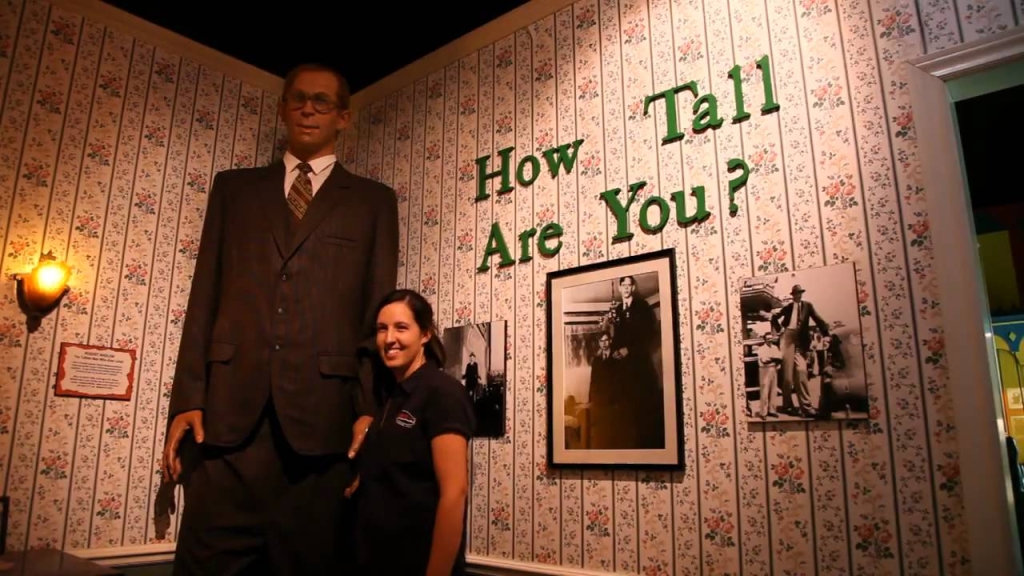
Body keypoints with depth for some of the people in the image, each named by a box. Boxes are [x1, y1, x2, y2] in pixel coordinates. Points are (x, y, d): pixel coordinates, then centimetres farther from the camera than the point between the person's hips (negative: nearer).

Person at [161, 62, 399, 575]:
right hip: (229, 407, 2)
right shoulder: (234, 187, 18)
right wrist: (187, 398, 2)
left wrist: (370, 409, -6)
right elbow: (205, 298, 12)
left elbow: (378, 312, 4)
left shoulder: (373, 201, 12)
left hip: (322, 410, -1)